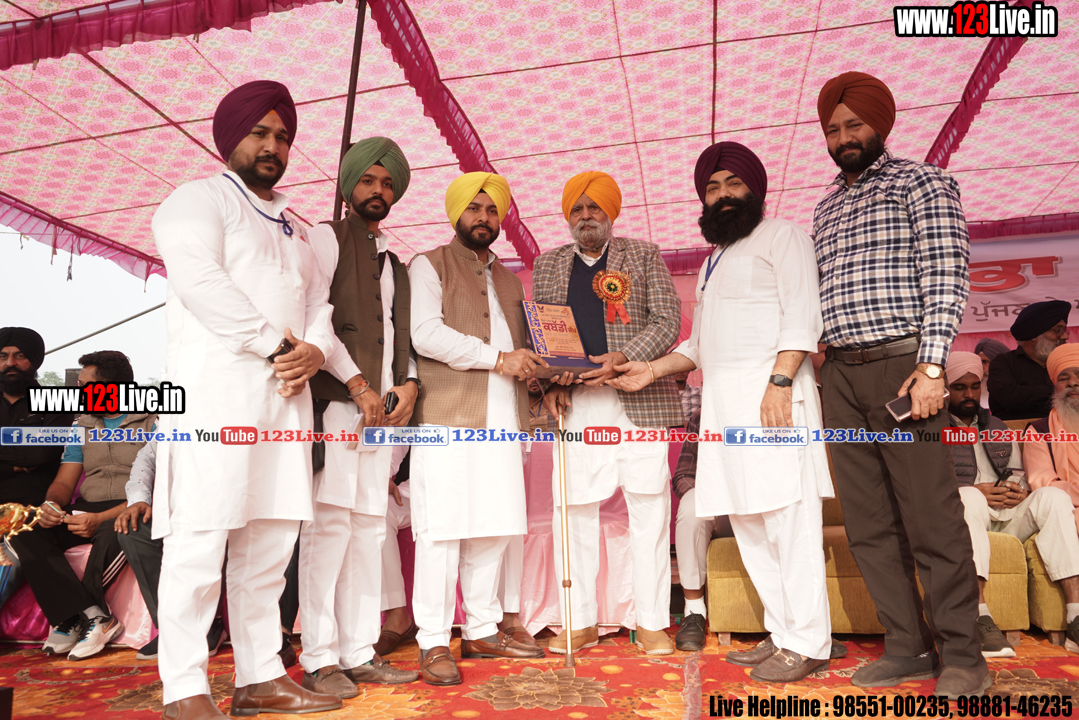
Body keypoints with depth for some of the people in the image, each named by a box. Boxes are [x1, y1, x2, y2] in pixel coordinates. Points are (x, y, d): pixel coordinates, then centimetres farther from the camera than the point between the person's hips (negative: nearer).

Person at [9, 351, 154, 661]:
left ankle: (70, 617, -16)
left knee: (114, 532, -38)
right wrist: (50, 505, -9)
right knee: (24, 534, -19)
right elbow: (64, 482, 16)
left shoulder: (152, 422, -4)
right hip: (85, 510, 7)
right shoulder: (83, 426, 18)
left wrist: (102, 519, -24)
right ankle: (94, 617, -25)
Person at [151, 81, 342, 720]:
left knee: (271, 543, 7)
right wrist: (276, 343, -12)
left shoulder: (296, 228, 26)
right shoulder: (201, 199, 5)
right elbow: (199, 279, -12)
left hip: (286, 394, 7)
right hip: (216, 385, -6)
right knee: (201, 540, -6)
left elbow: (319, 304, 19)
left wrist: (314, 350, -3)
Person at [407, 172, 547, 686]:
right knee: (442, 528, -4)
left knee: (493, 527, 9)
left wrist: (535, 369, 7)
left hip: (501, 421, 6)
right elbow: (426, 333, -10)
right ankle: (433, 644, 6)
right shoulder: (430, 265, 5)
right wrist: (498, 358, -12)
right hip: (448, 418, -6)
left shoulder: (508, 279, 25)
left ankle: (482, 631, 21)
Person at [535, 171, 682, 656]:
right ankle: (582, 623, 16)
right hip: (574, 403, 2)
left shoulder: (644, 256, 11)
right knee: (572, 511, 2)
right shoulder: (547, 265, 18)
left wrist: (622, 358, -15)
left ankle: (651, 623, 13)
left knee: (649, 508, 0)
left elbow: (667, 321, 1)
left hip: (637, 400, -1)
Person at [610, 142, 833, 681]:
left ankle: (807, 643, 1)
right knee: (746, 522, 7)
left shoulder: (780, 236, 5)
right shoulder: (713, 260, 27)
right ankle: (781, 632, 16)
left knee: (788, 518, -7)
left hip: (769, 390, -8)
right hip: (721, 399, 8)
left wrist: (780, 381, -20)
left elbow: (802, 313, -9)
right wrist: (653, 369, 15)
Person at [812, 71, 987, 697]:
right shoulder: (826, 207, 22)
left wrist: (932, 367, -16)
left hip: (900, 365, -6)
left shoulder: (921, 183, 5)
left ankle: (962, 657, 10)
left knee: (932, 520, -4)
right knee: (869, 524, 6)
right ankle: (909, 648, 17)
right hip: (840, 374, 6)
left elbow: (945, 279, -5)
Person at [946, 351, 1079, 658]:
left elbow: (1017, 472, 20)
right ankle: (981, 619, -46)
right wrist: (974, 491, -15)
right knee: (968, 498, -38)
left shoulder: (998, 428, 28)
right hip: (958, 512, -5)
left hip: (1006, 515, 5)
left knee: (1054, 497, -22)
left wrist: (1019, 489, -5)